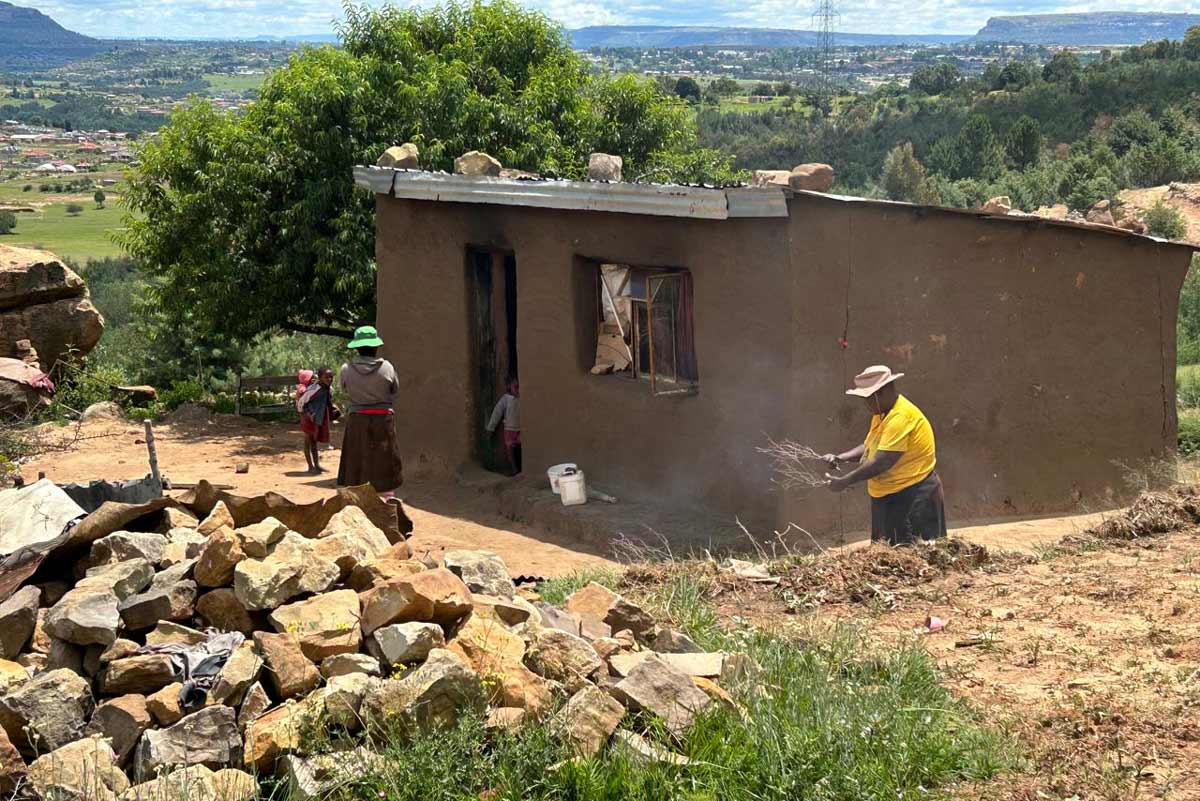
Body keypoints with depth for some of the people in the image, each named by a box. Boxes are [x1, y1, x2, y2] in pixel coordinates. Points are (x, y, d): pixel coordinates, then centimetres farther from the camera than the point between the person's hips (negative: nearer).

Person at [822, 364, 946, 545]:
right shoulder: (881, 414, 11)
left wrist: (845, 481, -20)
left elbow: (882, 462, -26)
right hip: (888, 499, 10)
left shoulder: (901, 417, -22)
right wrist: (839, 458, -2)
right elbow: (868, 448, 16)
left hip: (913, 498, -10)